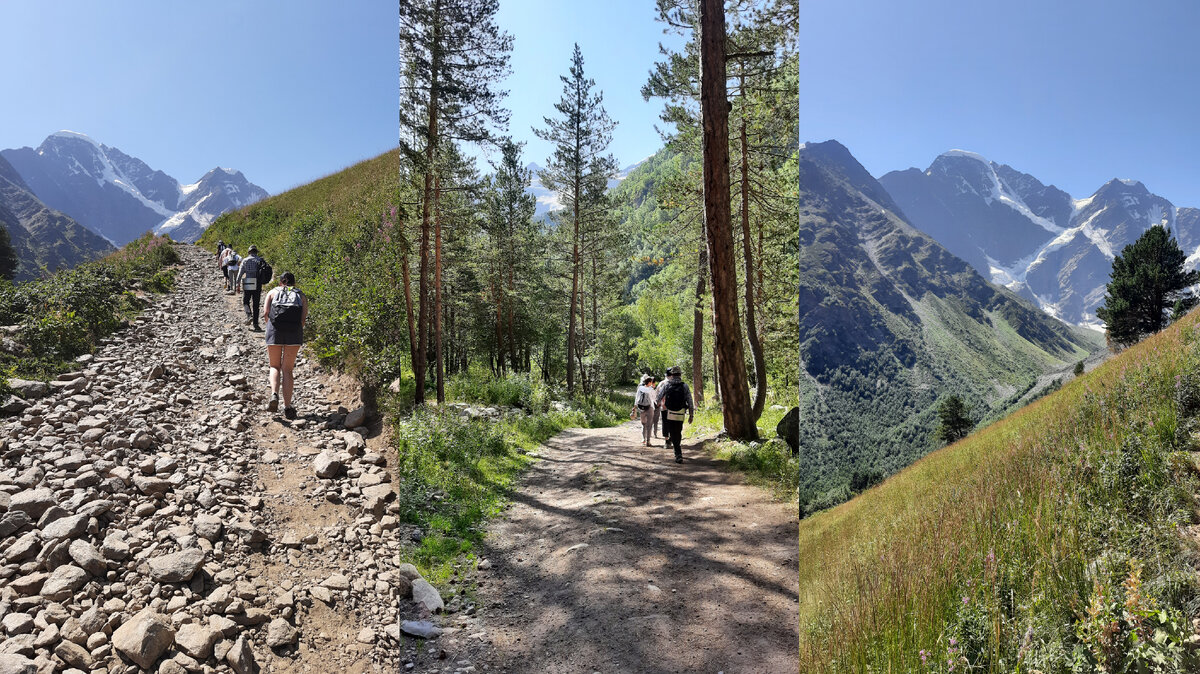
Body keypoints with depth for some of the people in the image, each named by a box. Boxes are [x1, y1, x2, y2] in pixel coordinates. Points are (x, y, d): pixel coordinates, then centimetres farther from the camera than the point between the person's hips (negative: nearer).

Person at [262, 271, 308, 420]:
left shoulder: (273, 292, 19)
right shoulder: (301, 295, 19)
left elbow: (265, 313, 4)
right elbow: (304, 316, 4)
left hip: (275, 330, 0)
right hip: (294, 330, 0)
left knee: (275, 366, 14)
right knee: (287, 370, 7)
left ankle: (274, 394, -12)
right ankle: (287, 407, 0)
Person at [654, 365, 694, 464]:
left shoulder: (666, 385, -3)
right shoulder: (685, 386, -1)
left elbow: (658, 397, 5)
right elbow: (690, 402, 0)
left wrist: (658, 403, 29)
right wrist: (691, 415, 8)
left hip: (669, 414, -1)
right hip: (680, 415, 1)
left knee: (673, 434, 3)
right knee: (678, 433, 16)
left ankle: (678, 454, -5)